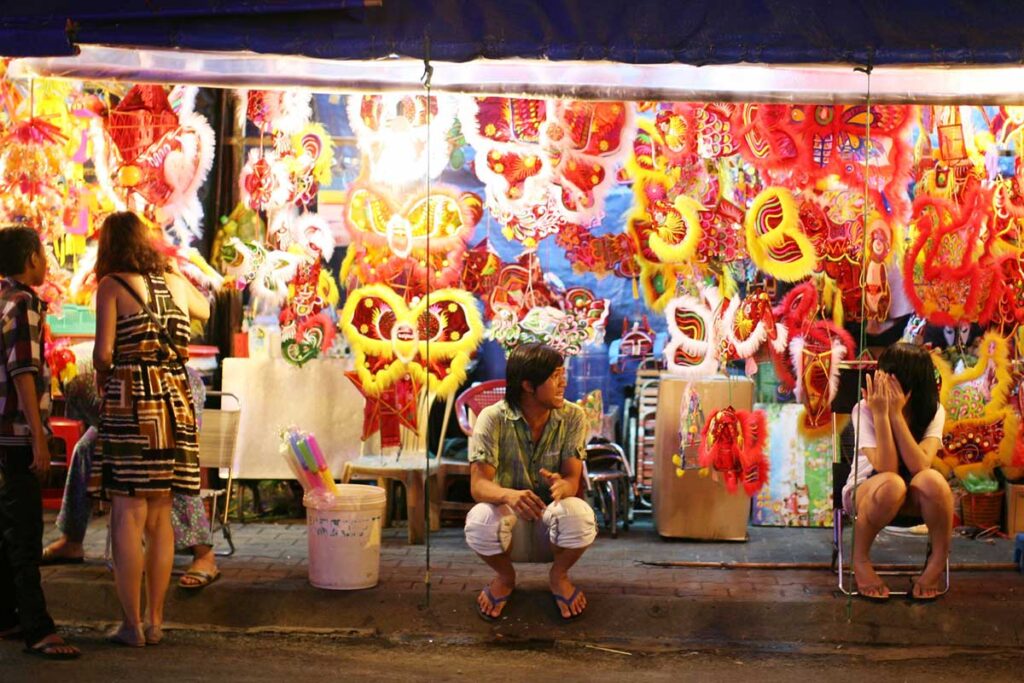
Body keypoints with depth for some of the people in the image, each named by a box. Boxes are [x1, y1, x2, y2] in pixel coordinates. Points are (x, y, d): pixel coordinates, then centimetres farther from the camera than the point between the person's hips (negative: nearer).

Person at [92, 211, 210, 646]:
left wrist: (102, 376, 11)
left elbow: (104, 352, -10)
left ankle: (132, 625, 1)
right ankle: (155, 621, 16)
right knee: (160, 517, 11)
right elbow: (204, 310, 34)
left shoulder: (112, 286, -3)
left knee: (128, 516, 0)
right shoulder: (175, 282, 12)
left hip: (130, 399, -5)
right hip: (176, 401, 5)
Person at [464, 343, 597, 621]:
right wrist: (509, 495, -50)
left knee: (580, 519, -35)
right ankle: (505, 576, 1)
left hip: (553, 506, 1)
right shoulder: (492, 418, -20)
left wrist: (561, 485, -45)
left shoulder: (573, 417, -14)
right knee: (480, 524, -36)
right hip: (507, 504, -1)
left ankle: (559, 575, 1)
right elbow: (478, 485, -26)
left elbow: (573, 480, -18)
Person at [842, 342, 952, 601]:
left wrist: (896, 414, -30)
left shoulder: (934, 412, -11)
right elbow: (886, 468, -27)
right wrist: (881, 414, -32)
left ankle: (938, 560, -11)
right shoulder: (865, 410, -18)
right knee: (892, 484, -38)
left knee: (932, 480, -35)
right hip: (867, 491, -2)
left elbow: (919, 466, -27)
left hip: (914, 497, 2)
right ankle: (860, 559, -15)